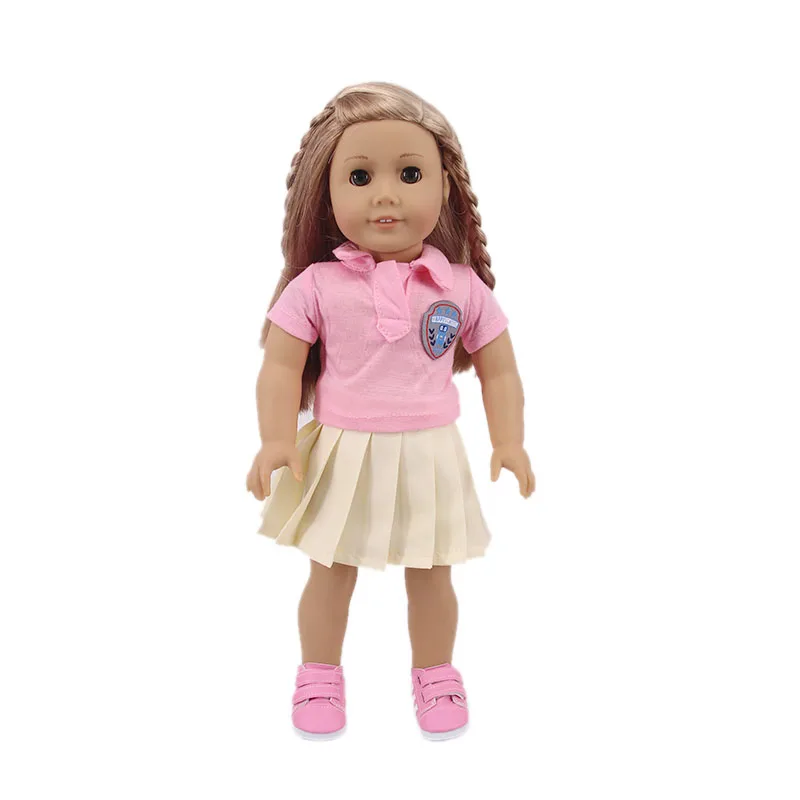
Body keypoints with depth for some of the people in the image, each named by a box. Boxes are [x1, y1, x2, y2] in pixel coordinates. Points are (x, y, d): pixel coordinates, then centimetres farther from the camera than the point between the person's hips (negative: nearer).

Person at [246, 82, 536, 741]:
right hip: (340, 459, -1)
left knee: (431, 577, 15)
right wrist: (277, 440, -17)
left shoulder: (462, 288, -4)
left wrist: (509, 442, -7)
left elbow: (499, 371, 3)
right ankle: (320, 675, 37)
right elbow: (281, 366, -5)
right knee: (331, 576, 14)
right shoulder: (318, 286, -8)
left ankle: (436, 674, 39)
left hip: (428, 458, 1)